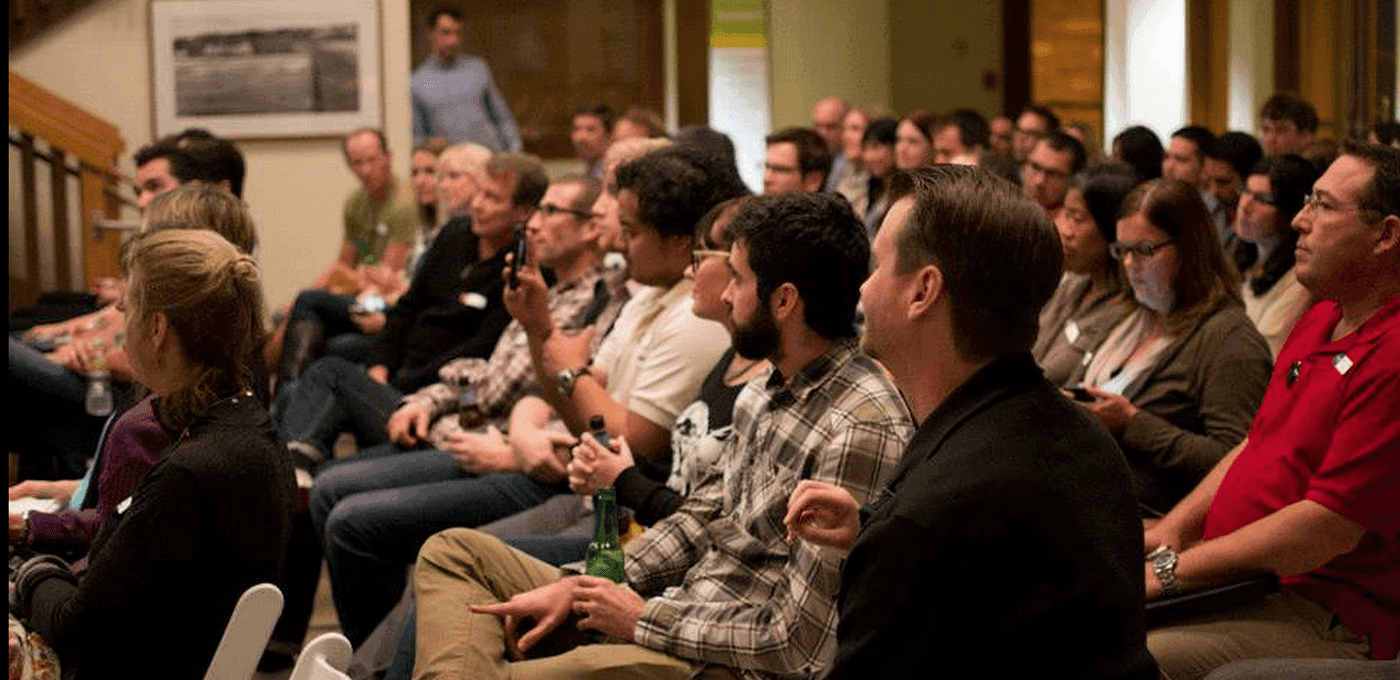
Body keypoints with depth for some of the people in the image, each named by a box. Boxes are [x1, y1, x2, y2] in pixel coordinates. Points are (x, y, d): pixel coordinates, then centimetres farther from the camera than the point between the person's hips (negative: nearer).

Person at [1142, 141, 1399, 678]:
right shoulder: (1322, 320, 14)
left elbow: (1329, 528, -23)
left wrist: (1171, 571, -18)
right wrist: (1170, 531, 5)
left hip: (1326, 616, -10)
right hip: (1235, 572, 10)